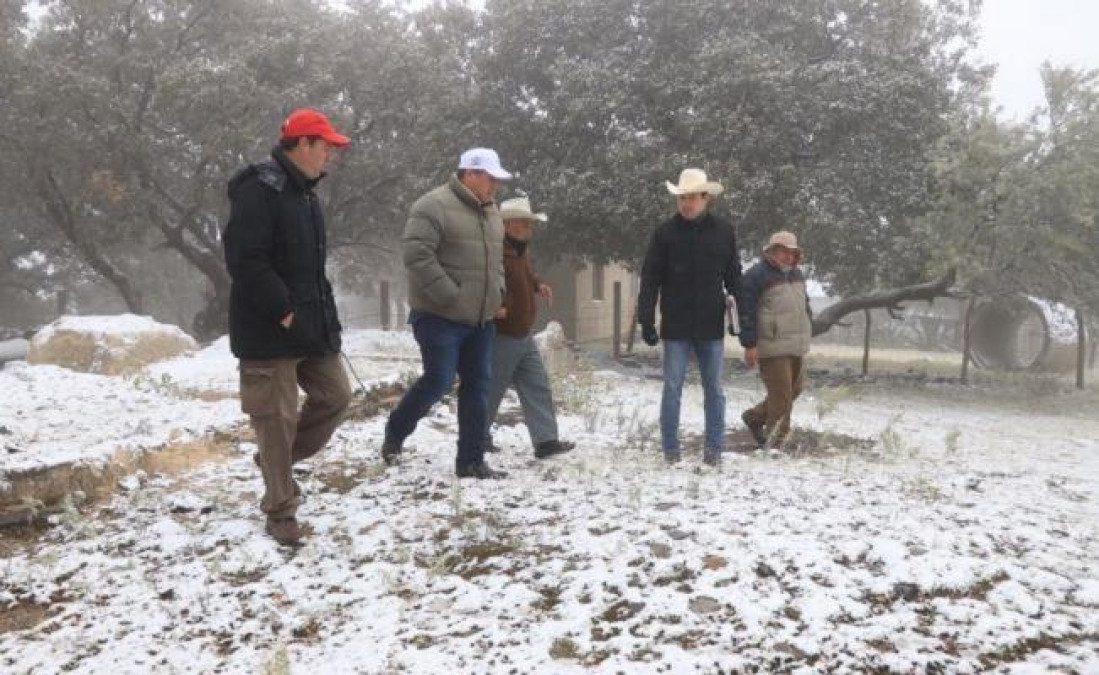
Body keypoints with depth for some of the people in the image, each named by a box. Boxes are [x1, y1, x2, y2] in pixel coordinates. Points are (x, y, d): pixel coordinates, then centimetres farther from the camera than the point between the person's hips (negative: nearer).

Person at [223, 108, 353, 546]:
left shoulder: (306, 194, 16)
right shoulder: (258, 190, -15)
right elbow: (243, 259, -23)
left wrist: (324, 311, 13)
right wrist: (283, 311, -20)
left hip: (311, 324, 9)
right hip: (270, 330, -9)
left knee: (335, 396, 11)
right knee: (276, 417, -1)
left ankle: (278, 460, 30)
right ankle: (280, 512, 12)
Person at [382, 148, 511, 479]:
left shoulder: (490, 210, 14)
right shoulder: (434, 206, -14)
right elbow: (416, 255, -22)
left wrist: (498, 294, 10)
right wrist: (451, 296, -22)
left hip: (481, 318, 8)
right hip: (441, 317, -8)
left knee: (477, 386, 7)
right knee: (438, 382, -6)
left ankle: (471, 460, 15)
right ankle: (395, 434, 20)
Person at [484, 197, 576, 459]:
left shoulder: (519, 250, 12)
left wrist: (537, 285, 14)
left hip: (522, 336, 10)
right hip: (501, 337, -10)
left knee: (538, 387, 5)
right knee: (491, 390, 2)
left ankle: (546, 440, 6)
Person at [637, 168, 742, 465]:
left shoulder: (723, 231, 2)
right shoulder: (665, 232, -3)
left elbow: (734, 278, 9)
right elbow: (650, 279, -2)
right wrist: (646, 320, -7)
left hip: (712, 326, 2)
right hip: (675, 326, -1)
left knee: (714, 390, 7)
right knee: (672, 388, 3)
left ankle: (714, 448, 16)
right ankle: (670, 448, 13)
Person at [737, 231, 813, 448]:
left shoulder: (796, 274, 17)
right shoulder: (756, 275, -10)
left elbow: (804, 305, 29)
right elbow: (747, 312, -13)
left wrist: (808, 331, 24)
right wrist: (749, 344, -17)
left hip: (796, 346, 9)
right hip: (772, 347, -9)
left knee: (795, 388, 15)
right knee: (781, 394, -7)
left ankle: (754, 417, 30)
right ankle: (777, 439, 5)